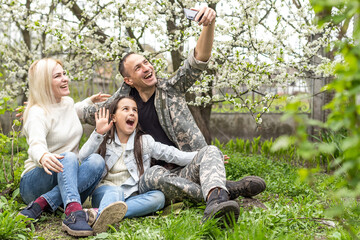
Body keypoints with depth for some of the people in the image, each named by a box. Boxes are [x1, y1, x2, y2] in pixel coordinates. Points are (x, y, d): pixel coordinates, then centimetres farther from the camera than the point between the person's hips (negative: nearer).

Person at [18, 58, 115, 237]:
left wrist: (91, 101, 25)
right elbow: (36, 145, -34)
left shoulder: (68, 102, 10)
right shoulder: (37, 113, -14)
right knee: (68, 157, -36)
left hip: (66, 181, 6)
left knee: (96, 161, -25)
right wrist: (43, 157, -57)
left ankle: (41, 204, -33)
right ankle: (74, 213, -55)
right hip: (35, 183, -6)